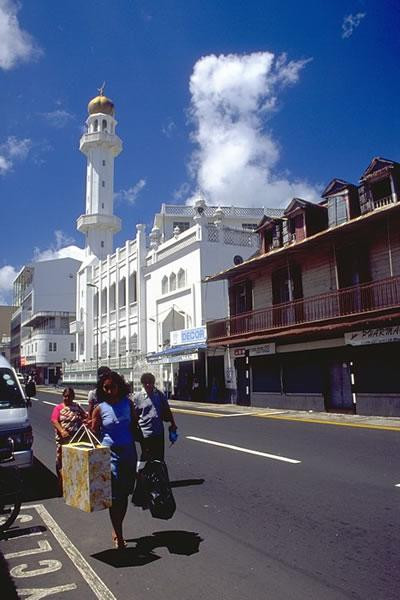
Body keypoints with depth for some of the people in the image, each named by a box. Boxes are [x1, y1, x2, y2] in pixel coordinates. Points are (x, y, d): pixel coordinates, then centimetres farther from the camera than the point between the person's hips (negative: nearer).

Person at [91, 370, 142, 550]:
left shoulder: (128, 403, 2)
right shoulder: (100, 408, -7)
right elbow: (94, 434, -3)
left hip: (129, 452, 4)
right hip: (110, 454, -3)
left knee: (124, 494, 13)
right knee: (115, 496, -2)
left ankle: (117, 530, 31)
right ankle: (118, 535, 13)